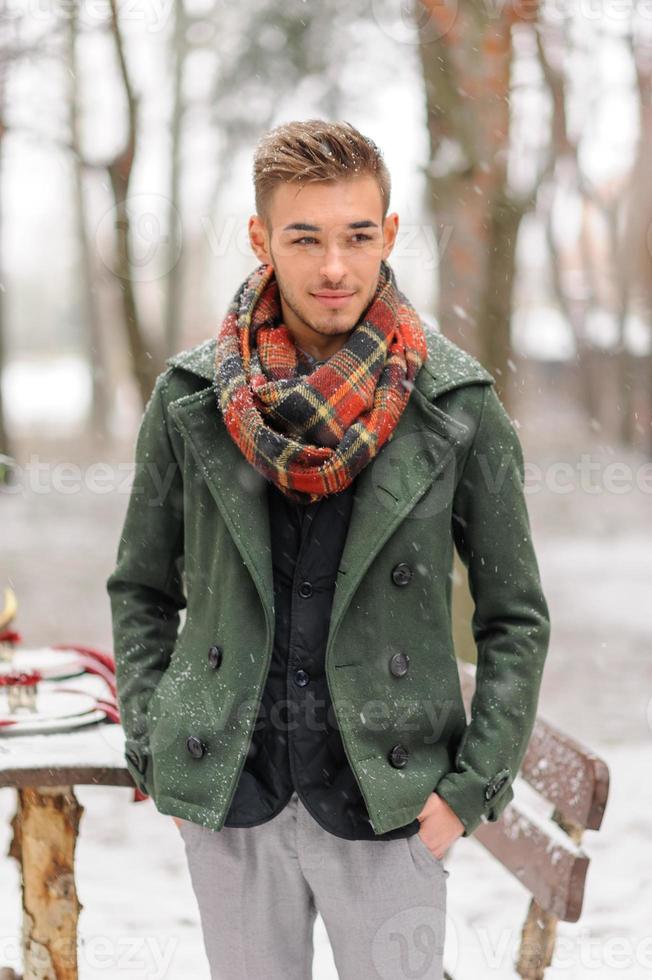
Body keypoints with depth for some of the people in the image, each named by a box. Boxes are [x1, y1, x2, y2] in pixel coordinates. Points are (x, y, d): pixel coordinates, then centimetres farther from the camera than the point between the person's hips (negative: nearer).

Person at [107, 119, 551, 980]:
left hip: (389, 807, -1)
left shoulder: (459, 407, -7)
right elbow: (141, 592, 9)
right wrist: (154, 757, 1)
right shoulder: (190, 399, -2)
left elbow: (516, 618, 1)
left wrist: (473, 787, -6)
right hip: (228, 802, 2)